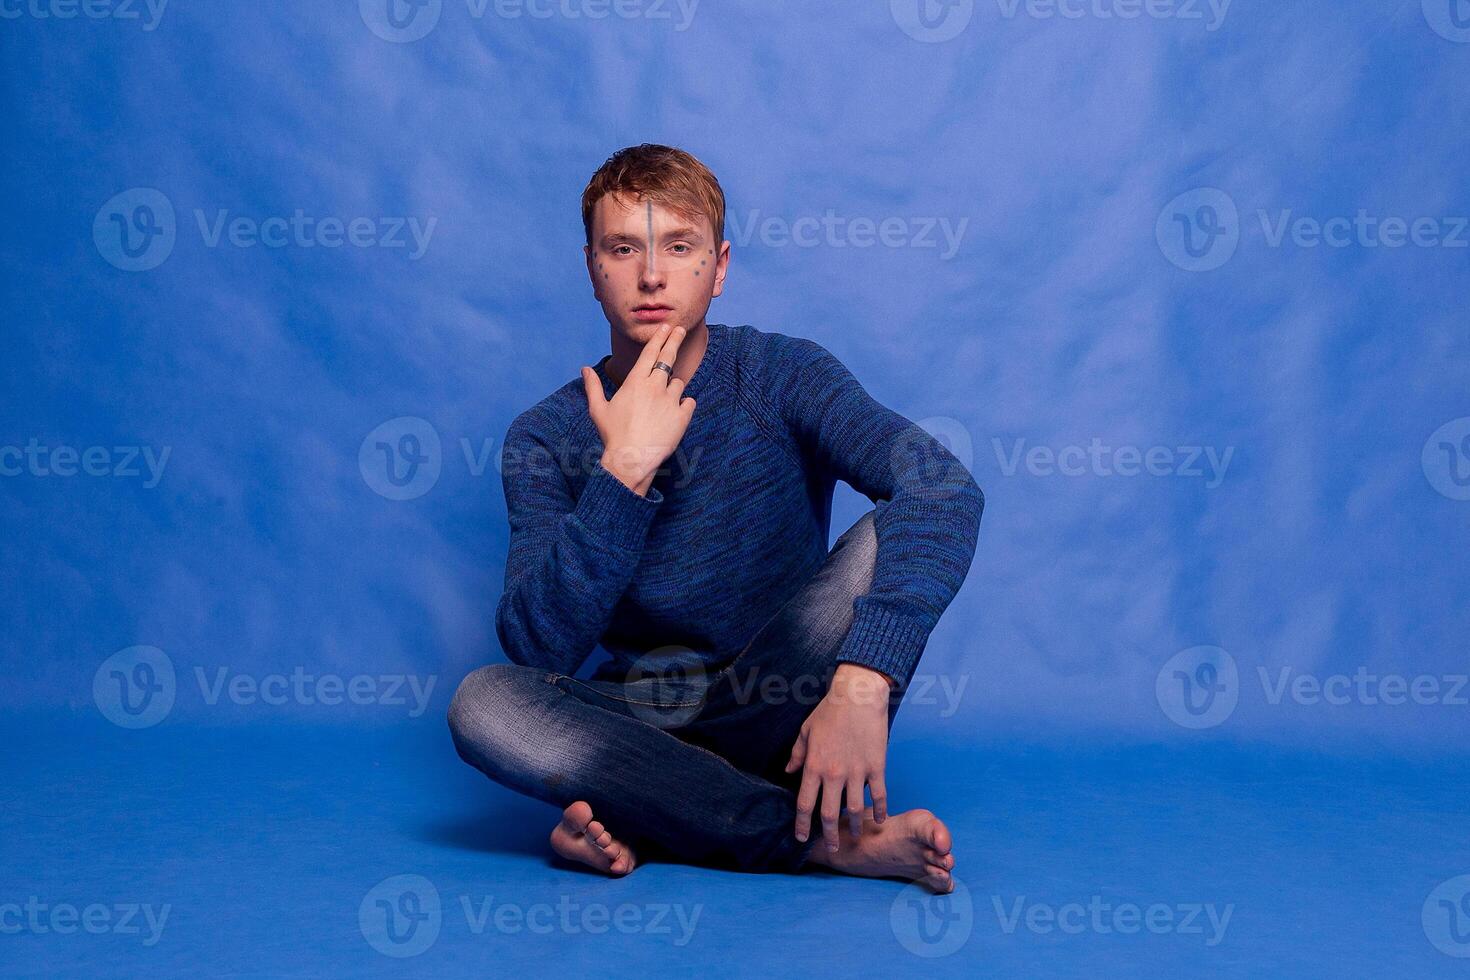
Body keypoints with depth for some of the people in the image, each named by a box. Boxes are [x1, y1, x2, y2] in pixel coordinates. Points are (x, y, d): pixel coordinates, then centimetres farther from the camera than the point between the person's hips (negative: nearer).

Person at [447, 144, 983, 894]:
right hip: (640, 724, 1)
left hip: (771, 715, -1)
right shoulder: (547, 437, -4)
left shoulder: (782, 376, -8)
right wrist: (624, 470, -26)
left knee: (886, 540, -24)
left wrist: (862, 683, -40)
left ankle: (649, 821, -23)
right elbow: (538, 647, -16)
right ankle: (827, 835, -26)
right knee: (484, 703, -28)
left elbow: (946, 489, -26)